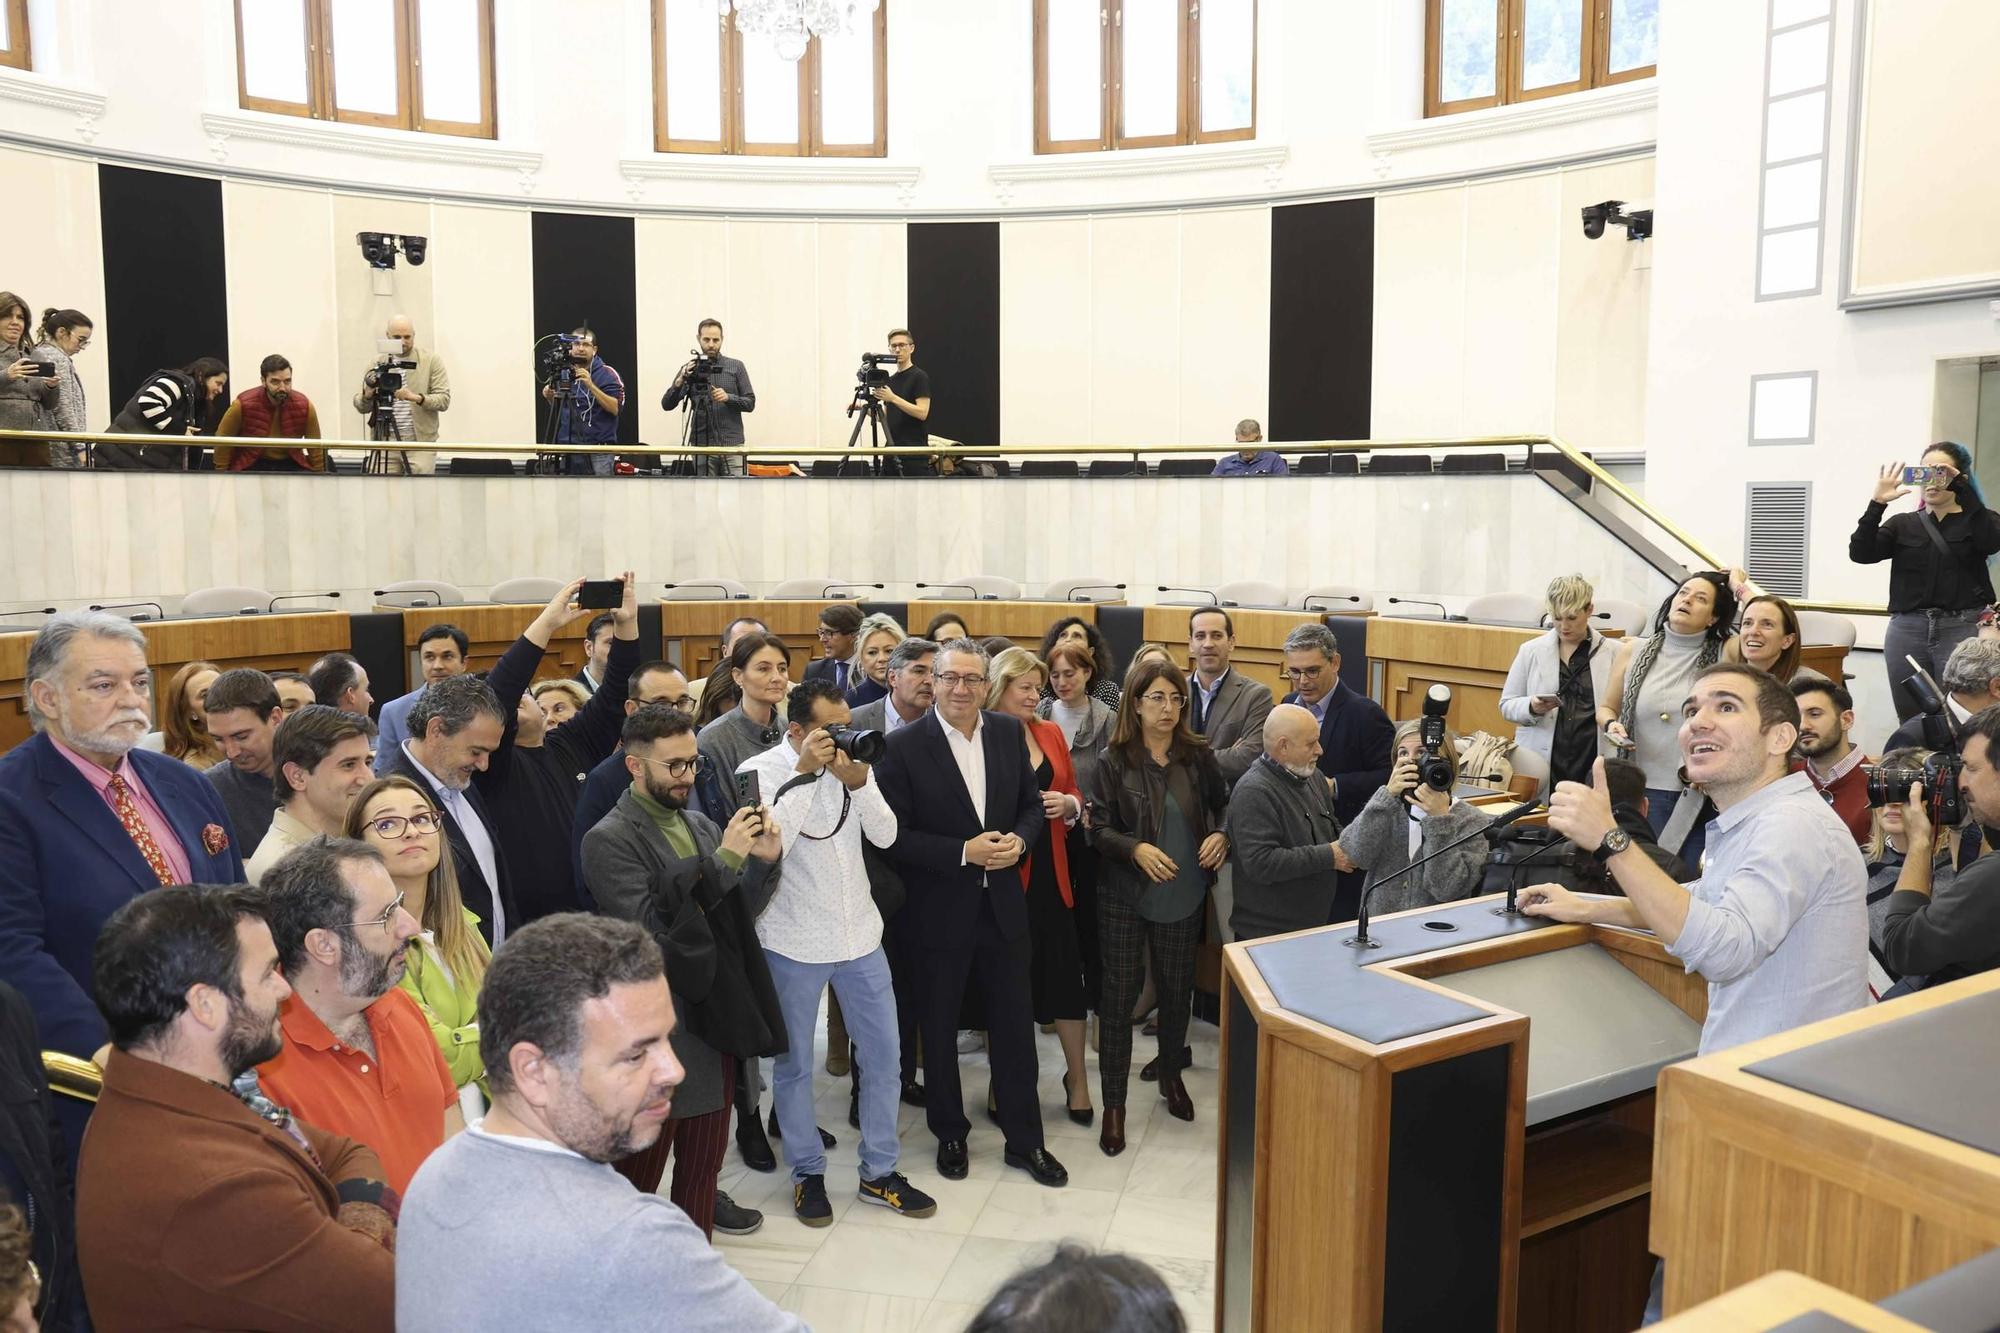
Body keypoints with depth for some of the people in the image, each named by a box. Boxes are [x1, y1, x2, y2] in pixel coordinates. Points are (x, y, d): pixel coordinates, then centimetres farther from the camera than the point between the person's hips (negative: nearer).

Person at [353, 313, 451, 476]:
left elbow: (444, 400, -4)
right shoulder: (377, 363, 10)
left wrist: (417, 398, -22)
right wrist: (367, 396, -13)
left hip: (420, 443, -2)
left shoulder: (431, 360, 3)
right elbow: (361, 407, 10)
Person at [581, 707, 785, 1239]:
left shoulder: (702, 827, 9)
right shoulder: (609, 840, -10)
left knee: (703, 1164, 18)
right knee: (639, 1170, 9)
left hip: (717, 1017, 6)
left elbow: (737, 915, 11)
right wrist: (724, 859, -23)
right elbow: (648, 925, -22)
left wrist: (763, 861, -6)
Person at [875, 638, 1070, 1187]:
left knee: (1015, 1022, 11)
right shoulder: (904, 745, -13)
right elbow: (895, 834, -14)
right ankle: (950, 1133, 33)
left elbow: (1031, 804, 10)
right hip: (940, 909, -3)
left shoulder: (1009, 733, 1)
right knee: (940, 1026, 13)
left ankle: (1024, 1139, 26)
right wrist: (963, 853, -20)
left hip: (1002, 903, 3)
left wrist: (1019, 840, -10)